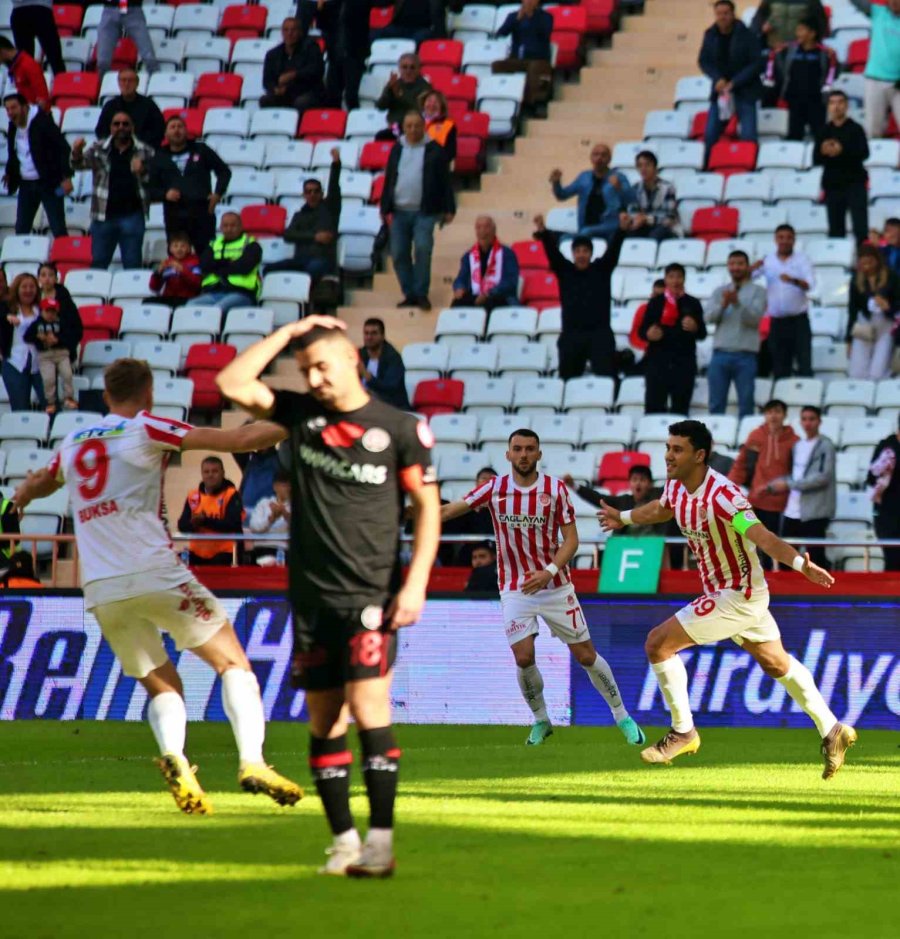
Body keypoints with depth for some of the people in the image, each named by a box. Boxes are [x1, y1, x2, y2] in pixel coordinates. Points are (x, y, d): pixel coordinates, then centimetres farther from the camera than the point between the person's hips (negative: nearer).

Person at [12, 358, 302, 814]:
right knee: (232, 660, 4)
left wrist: (24, 494, 64)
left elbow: (39, 484, 40)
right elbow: (240, 439, -5)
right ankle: (252, 761, -15)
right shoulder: (145, 430, 1)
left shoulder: (72, 443, 17)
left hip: (100, 591, 5)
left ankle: (174, 758, -14)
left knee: (161, 685, 16)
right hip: (152, 571, -5)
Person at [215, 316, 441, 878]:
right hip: (312, 595, 5)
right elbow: (234, 385, 3)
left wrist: (416, 583, -10)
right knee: (324, 721, 4)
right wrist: (289, 332, 3)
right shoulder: (302, 415, 9)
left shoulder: (399, 428, -2)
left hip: (371, 595, -5)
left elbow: (428, 505, -1)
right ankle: (344, 841, 11)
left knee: (367, 708, -14)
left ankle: (381, 842, -14)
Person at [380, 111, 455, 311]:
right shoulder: (397, 149, 13)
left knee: (422, 249, -17)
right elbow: (388, 180, 16)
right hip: (400, 212, 4)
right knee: (399, 253, 0)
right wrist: (385, 208, 13)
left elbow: (445, 181, 2)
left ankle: (421, 294, -8)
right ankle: (409, 294, 10)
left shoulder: (434, 150, 2)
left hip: (424, 212, -4)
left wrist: (449, 209, -2)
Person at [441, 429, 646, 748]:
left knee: (586, 655, 3)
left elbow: (571, 539, -7)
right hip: (515, 589, 0)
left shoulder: (556, 489, -7)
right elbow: (449, 510, -7)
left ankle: (622, 717, 18)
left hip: (555, 587, 0)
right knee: (524, 657, -14)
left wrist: (549, 572, -22)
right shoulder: (495, 489, -4)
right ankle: (541, 721, 10)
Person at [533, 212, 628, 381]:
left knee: (606, 377, -13)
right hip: (571, 335, 2)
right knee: (567, 378, 9)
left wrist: (621, 230, -26)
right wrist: (542, 232, -25)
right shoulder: (564, 270, 7)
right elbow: (552, 251, -6)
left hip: (600, 335, -2)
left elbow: (612, 250, -8)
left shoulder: (601, 269, 5)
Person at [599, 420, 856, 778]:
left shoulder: (722, 496, -29)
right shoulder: (676, 487, -2)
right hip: (722, 591, 9)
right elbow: (661, 509, 23)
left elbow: (761, 536, -41)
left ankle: (683, 732, 3)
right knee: (775, 664, 20)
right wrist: (623, 518, 40)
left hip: (737, 597, -9)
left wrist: (799, 563, -57)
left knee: (658, 643, -10)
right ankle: (832, 731, 30)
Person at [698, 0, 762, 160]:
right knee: (711, 135, 0)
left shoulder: (746, 36, -10)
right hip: (720, 91, 3)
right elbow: (704, 61, 7)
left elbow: (755, 63, -10)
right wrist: (718, 79, -12)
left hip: (744, 91, -3)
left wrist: (733, 83, -16)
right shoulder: (710, 35, 1)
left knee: (748, 136, -9)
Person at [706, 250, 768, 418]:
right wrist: (723, 304, -17)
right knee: (716, 404, 3)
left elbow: (755, 317, -9)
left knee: (746, 404, -2)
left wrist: (737, 303, -24)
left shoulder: (758, 291, 5)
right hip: (721, 353, 3)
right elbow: (709, 317, 3)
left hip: (745, 355, -3)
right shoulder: (720, 292, 15)